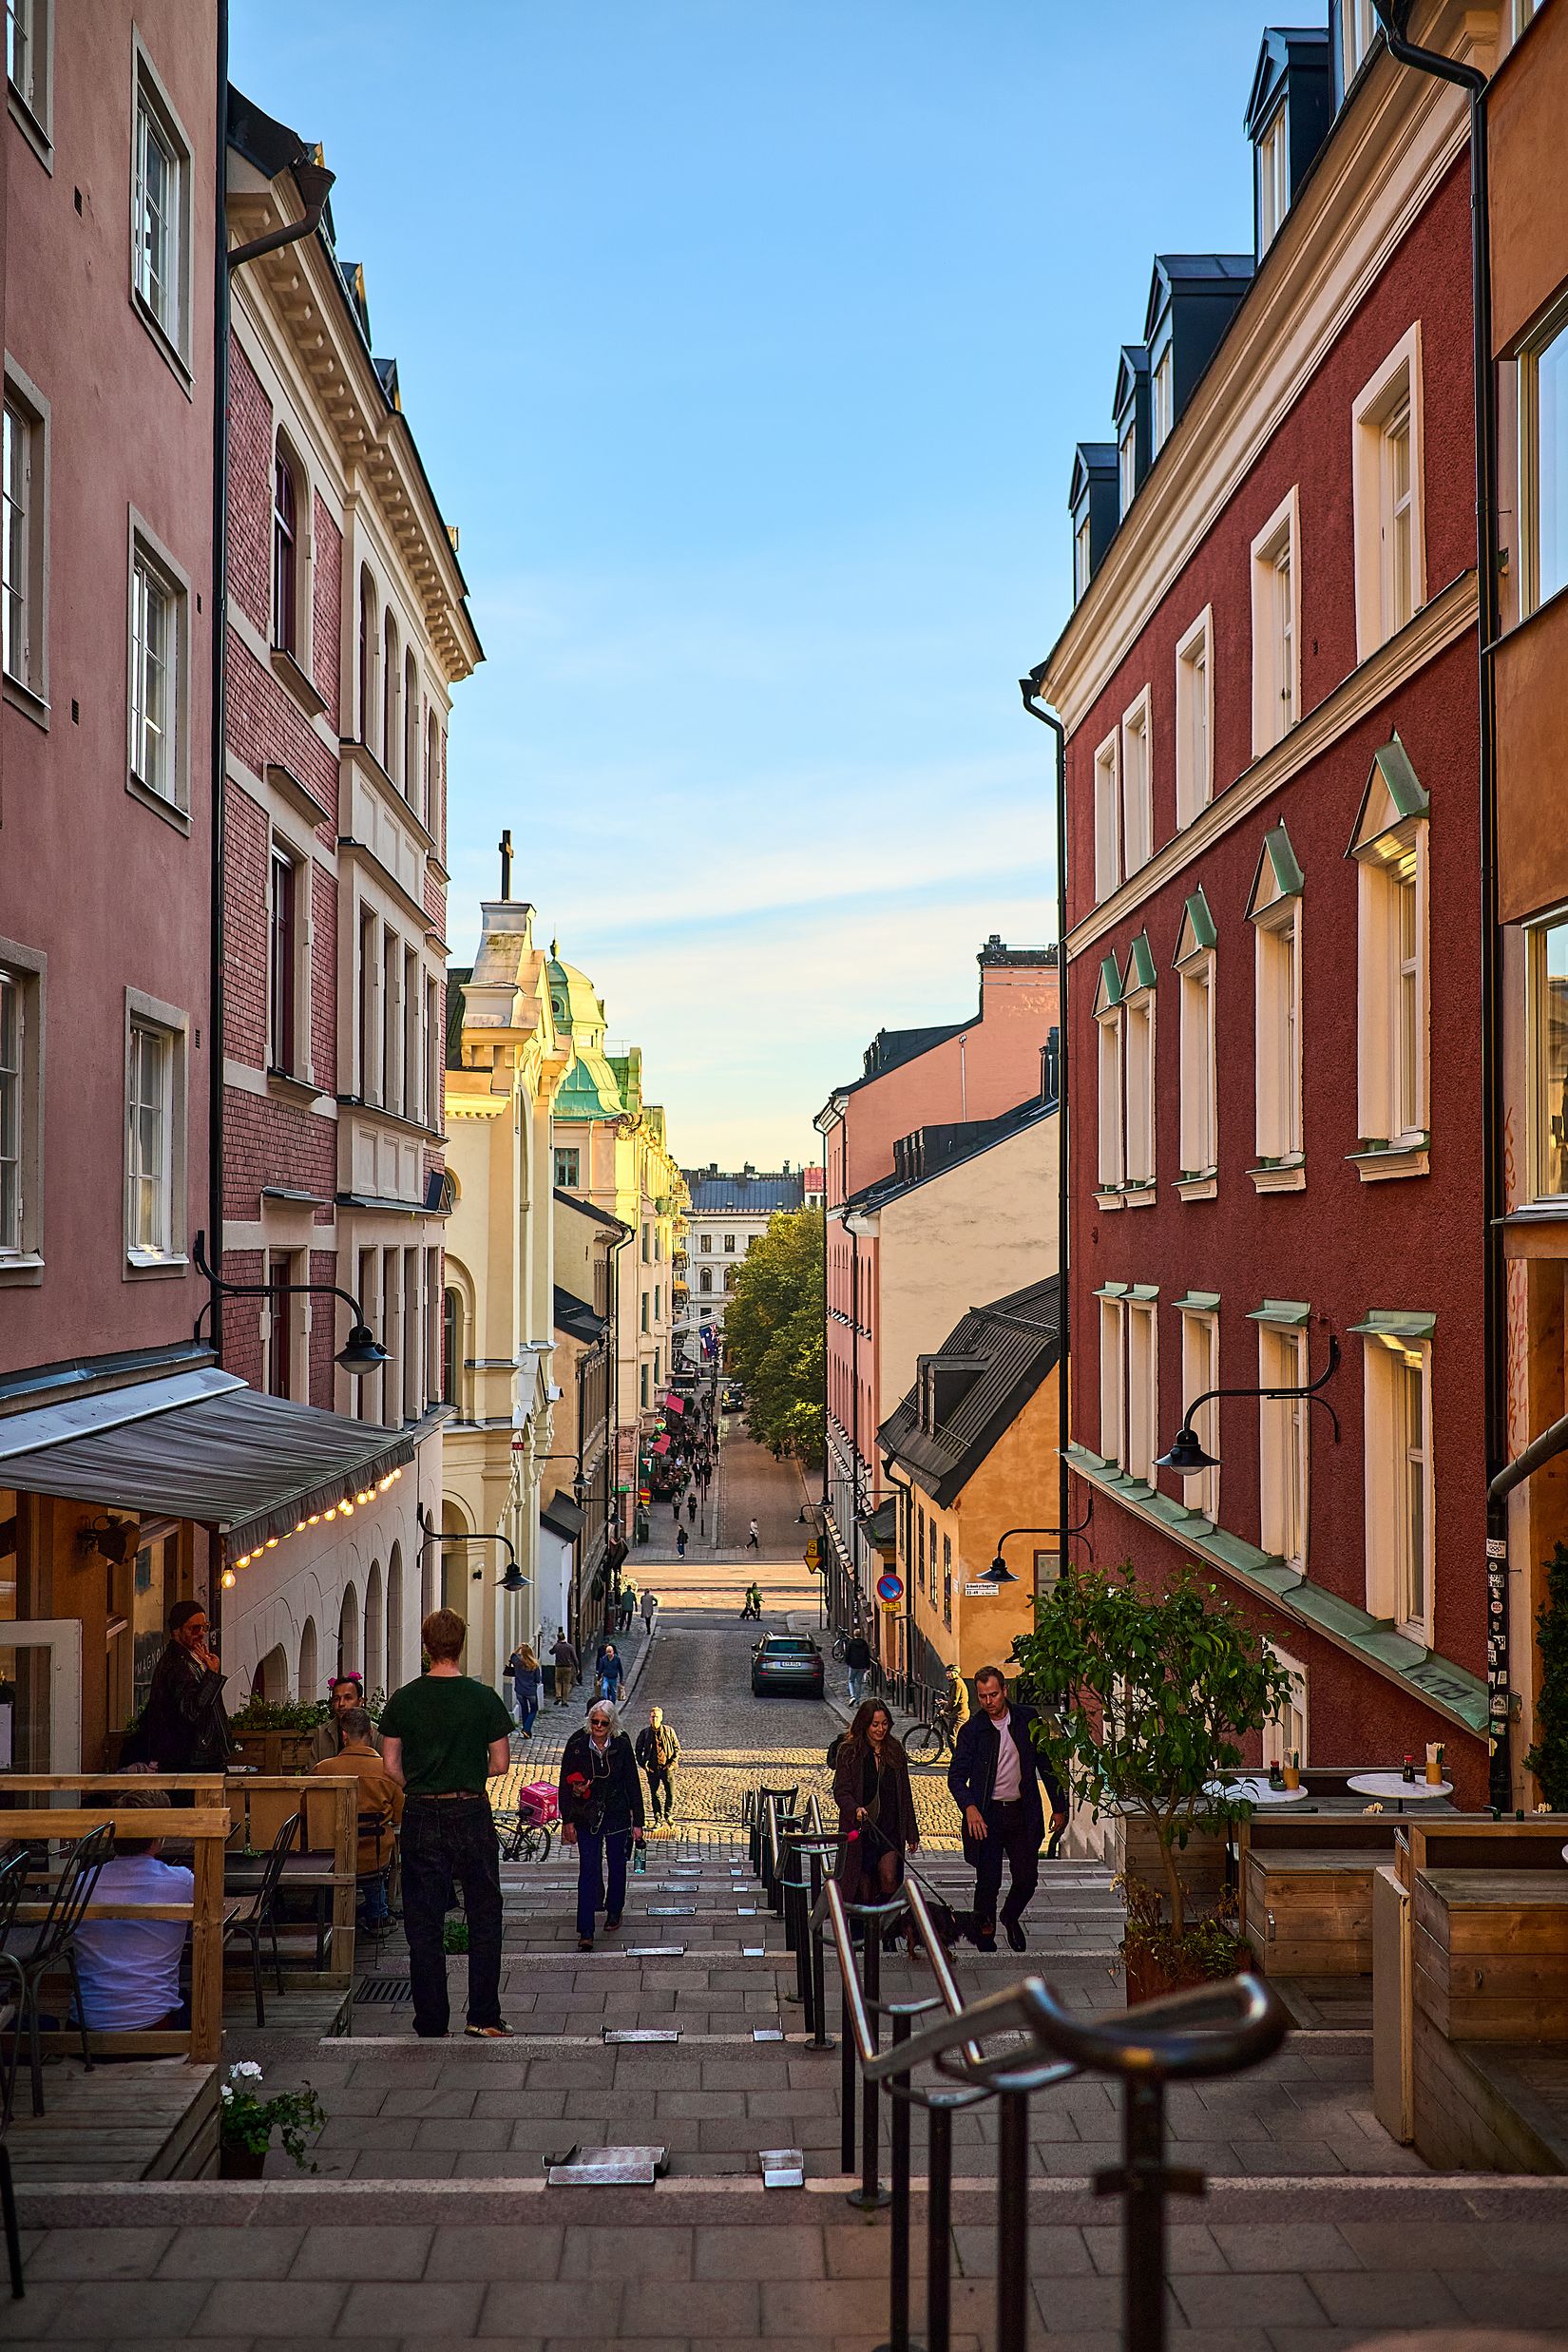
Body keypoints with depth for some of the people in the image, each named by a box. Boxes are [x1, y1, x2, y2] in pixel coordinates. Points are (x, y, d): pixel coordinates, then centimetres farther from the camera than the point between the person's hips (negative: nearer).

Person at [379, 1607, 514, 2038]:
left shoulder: (402, 1700, -2)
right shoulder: (484, 1698, -6)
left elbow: (391, 1765, 1)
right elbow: (500, 1763, -2)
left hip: (421, 1818, 1)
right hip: (472, 1814, -1)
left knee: (423, 1924, 8)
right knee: (484, 1918, 11)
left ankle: (431, 2023, 11)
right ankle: (484, 2017, 12)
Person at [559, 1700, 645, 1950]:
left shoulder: (622, 1745, -5)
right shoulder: (576, 1746, -6)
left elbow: (633, 1784, 0)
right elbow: (566, 1784, 0)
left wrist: (637, 1822, 0)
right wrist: (567, 1820, -4)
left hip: (617, 1815, 1)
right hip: (586, 1817, -1)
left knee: (617, 1865, 14)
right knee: (588, 1871, -8)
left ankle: (614, 1911, 39)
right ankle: (585, 1932, -9)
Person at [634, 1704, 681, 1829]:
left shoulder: (668, 1731, 1)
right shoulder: (644, 1734, 2)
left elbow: (677, 1748, 6)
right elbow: (638, 1751, 10)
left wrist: (673, 1763, -5)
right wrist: (644, 1765, -1)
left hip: (667, 1768, -1)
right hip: (652, 1769, 1)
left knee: (671, 1794, -1)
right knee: (654, 1795, 5)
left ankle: (668, 1816, 21)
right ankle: (657, 1820, 16)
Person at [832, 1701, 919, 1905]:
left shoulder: (895, 1751, 8)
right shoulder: (848, 1752, -3)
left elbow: (905, 1794, 13)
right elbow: (840, 1791, -9)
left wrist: (912, 1834, 12)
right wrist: (855, 1809, -30)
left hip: (890, 1830, 2)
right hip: (859, 1831, -2)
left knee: (889, 1878, -16)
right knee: (864, 1888, 3)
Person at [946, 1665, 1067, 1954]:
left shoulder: (1027, 1719, 0)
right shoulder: (972, 1729, -5)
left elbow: (1047, 1764, 8)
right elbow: (956, 1776, -7)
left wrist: (1059, 1806, 7)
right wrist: (969, 1807, -24)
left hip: (1022, 1813, 2)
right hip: (986, 1816, -2)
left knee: (1027, 1879, 4)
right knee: (988, 1882, -2)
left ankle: (1011, 1917, 35)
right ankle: (984, 1932, 24)